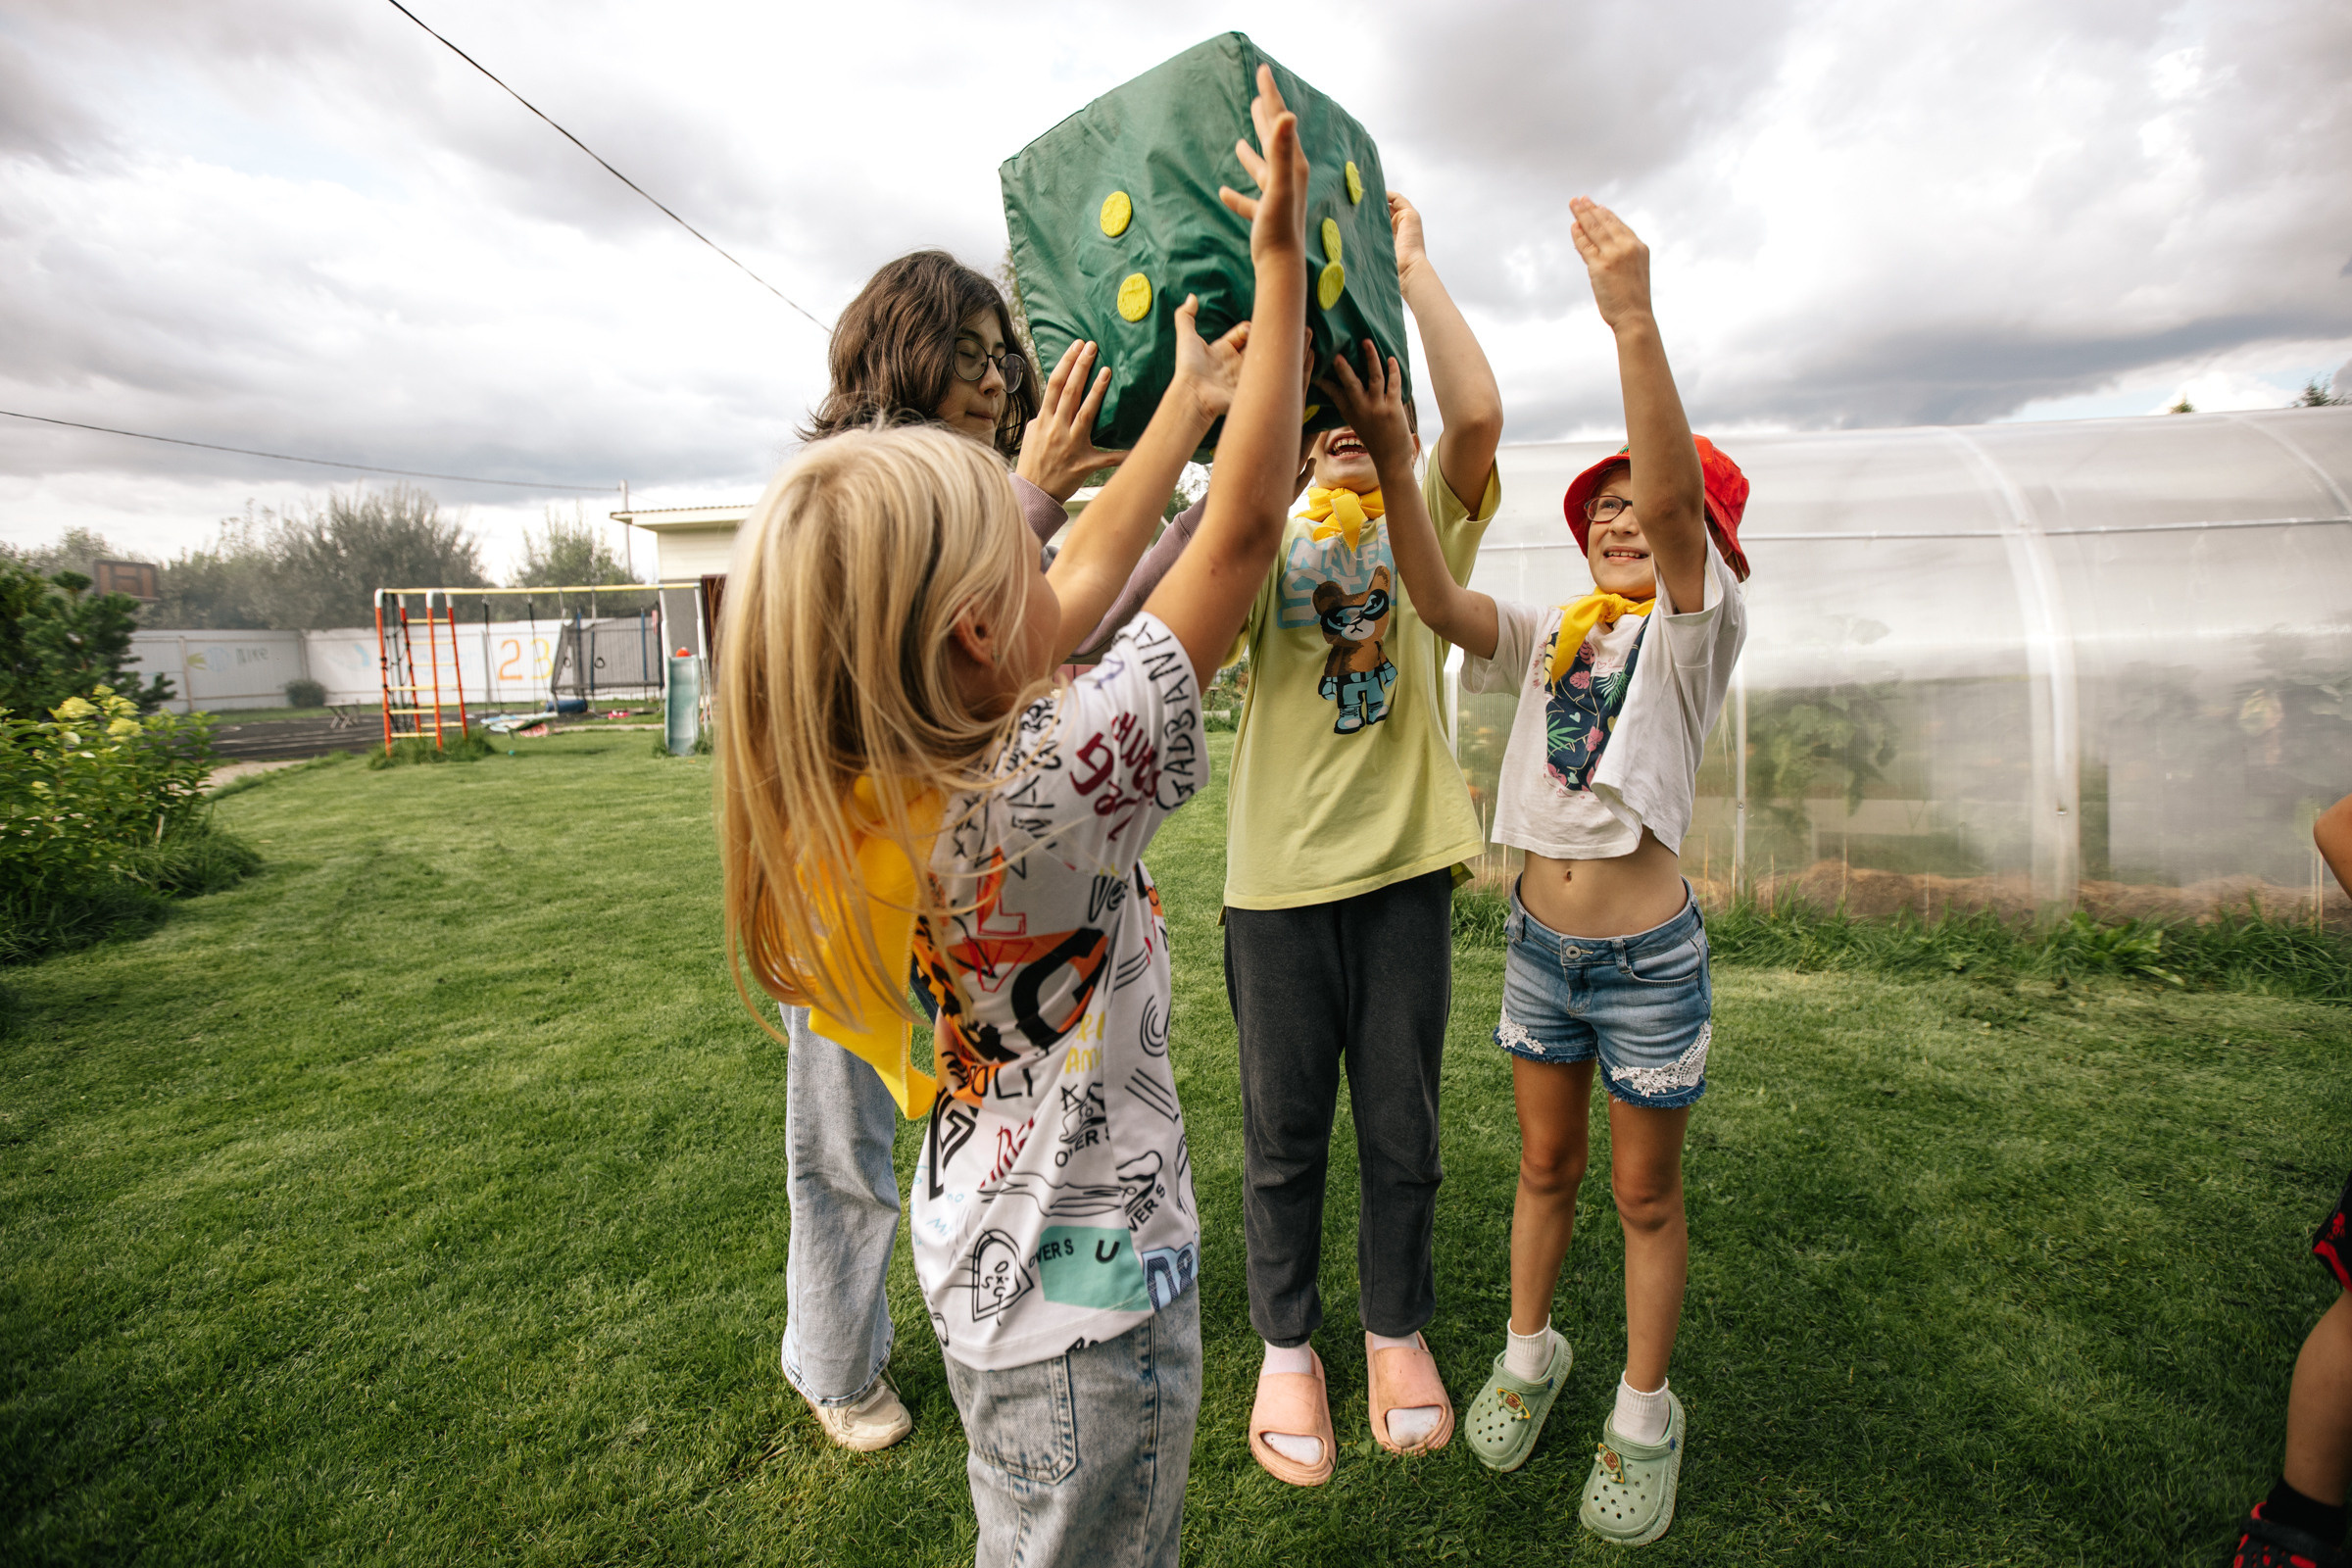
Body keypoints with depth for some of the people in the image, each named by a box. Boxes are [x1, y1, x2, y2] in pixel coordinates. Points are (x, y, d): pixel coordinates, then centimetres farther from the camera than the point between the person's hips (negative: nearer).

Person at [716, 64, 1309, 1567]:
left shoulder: (853, 793, -9)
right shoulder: (1048, 786, -33)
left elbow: (1095, 571, 1)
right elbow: (1245, 533, -25)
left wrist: (1189, 397, 10)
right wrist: (1283, 257, -15)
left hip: (982, 1252, 8)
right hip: (1094, 1286, -7)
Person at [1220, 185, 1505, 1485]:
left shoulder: (1427, 524, 6)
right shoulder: (1265, 533, 7)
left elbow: (1478, 415, -13)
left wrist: (1409, 259, -5)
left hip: (1406, 859, 1)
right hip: (1280, 867, 0)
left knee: (1402, 1122, 13)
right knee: (1284, 1128, 11)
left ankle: (1397, 1326, 36)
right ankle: (1287, 1344, 32)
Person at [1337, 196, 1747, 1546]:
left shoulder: (1698, 628, -7)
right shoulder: (1550, 635, 5)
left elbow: (1677, 496, -27)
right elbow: (1442, 604, -13)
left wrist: (1634, 316, -36)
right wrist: (1392, 462, -25)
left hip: (1648, 955, -4)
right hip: (1540, 940, 4)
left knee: (1646, 1194, 13)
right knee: (1546, 1165, 20)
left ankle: (1646, 1411, 34)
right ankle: (1529, 1352, 41)